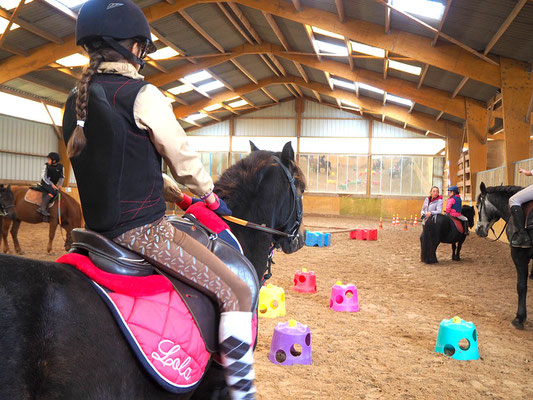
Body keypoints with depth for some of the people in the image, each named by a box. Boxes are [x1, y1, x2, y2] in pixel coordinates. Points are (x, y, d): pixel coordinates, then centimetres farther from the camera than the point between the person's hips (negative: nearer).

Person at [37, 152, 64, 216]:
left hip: (54, 185, 3)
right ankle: (43, 208, -29)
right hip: (45, 183, -3)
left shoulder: (60, 166, -1)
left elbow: (62, 177, 12)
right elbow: (43, 176, -10)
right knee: (53, 191, -29)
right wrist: (51, 184, -18)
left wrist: (60, 184, -4)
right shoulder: (47, 165, -7)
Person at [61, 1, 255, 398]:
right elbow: (183, 159, -7)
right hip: (142, 231, -9)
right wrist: (210, 197, 12)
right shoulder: (143, 95, -14)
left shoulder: (76, 101, 10)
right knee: (237, 293, -3)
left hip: (100, 228, 9)